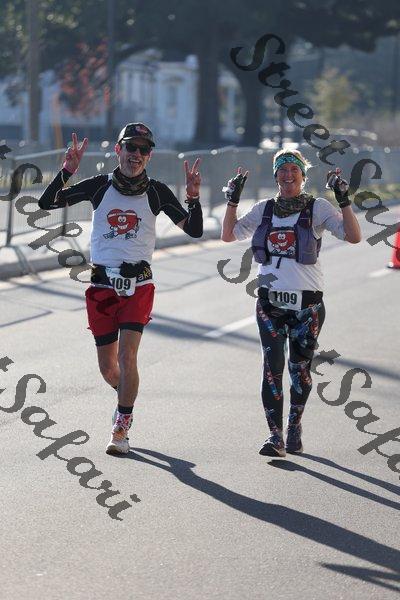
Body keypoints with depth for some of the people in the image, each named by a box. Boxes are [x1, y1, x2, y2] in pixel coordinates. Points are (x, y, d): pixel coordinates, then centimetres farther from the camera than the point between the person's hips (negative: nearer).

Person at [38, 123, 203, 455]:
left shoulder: (156, 191, 2)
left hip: (138, 285, -2)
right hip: (102, 286, 2)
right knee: (108, 369, 8)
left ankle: (121, 431, -9)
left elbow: (194, 230, 1)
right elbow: (47, 203, -3)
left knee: (127, 355, -17)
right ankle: (127, 399, 41)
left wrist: (194, 197, -16)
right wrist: (67, 170, -17)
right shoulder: (99, 186, 2)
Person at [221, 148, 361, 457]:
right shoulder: (264, 209, 9)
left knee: (300, 367, 5)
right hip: (270, 301, 2)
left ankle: (295, 427, 25)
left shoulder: (317, 208, -2)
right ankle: (275, 434, -7)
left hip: (307, 303, -2)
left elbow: (353, 236, -11)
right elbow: (229, 235, 13)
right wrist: (233, 200, 4)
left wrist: (344, 200, -21)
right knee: (272, 365, -8)